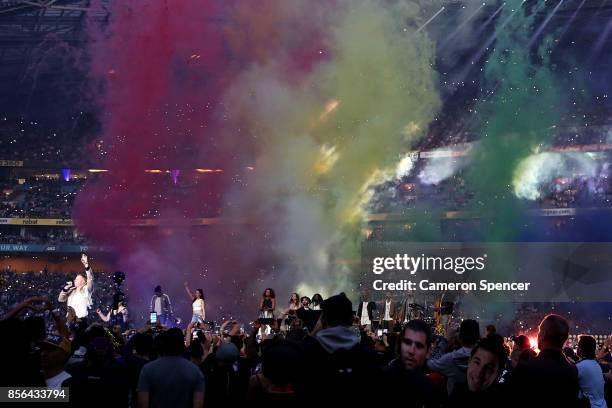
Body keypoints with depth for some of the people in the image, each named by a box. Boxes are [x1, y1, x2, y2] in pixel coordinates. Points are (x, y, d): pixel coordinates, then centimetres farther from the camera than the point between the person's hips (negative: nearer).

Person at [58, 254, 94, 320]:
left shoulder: (86, 290, 3)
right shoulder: (71, 291, 20)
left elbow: (90, 278, -14)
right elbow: (60, 299, 18)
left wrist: (86, 265, -27)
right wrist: (65, 289, 4)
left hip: (82, 319, -6)